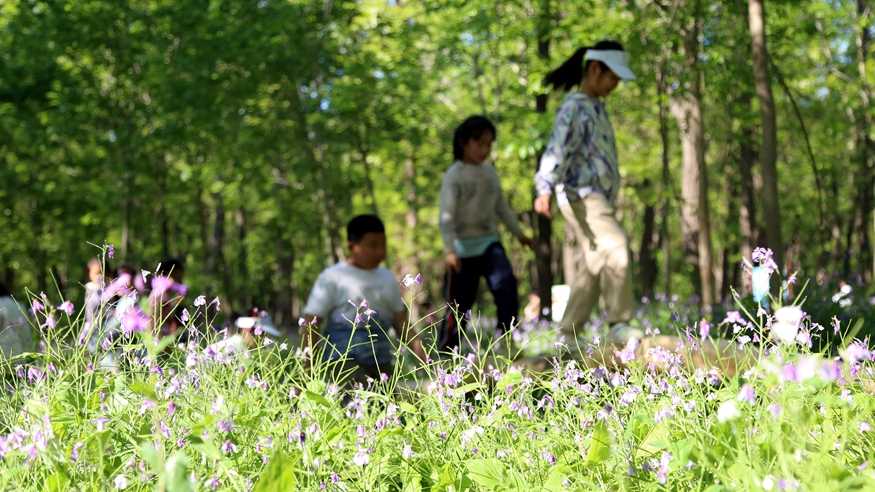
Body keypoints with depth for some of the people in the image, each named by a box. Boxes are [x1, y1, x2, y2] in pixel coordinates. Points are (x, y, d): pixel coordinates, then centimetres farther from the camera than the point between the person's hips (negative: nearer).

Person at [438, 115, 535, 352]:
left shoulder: (489, 172, 10)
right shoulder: (454, 176, -8)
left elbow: (501, 206, 21)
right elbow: (447, 215, -14)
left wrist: (519, 233, 24)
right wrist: (450, 250, -23)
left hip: (489, 242, 5)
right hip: (464, 247, -4)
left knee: (506, 283, -18)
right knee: (459, 303, 2)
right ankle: (445, 349, 15)